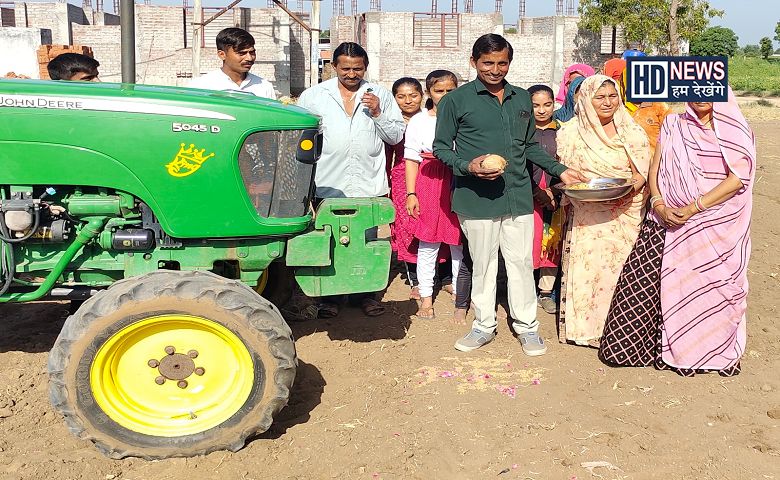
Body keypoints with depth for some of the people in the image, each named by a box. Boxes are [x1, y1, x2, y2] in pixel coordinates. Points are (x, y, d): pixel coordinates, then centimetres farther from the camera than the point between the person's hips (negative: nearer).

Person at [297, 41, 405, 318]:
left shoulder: (380, 96, 7)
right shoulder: (313, 96, 5)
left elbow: (397, 136, 7)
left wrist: (378, 114, -9)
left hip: (368, 186, 1)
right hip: (328, 185, -1)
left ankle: (364, 293, 25)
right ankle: (328, 295, 21)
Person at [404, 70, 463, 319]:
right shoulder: (419, 121, 6)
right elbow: (412, 160, 5)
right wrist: (411, 193, -2)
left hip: (459, 183, 1)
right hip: (428, 184, 0)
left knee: (459, 240, 5)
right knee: (428, 242, 3)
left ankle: (461, 291, 21)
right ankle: (426, 296, 14)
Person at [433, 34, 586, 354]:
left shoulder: (522, 99, 14)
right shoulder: (456, 101, -1)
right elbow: (441, 148, 1)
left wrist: (559, 170, 13)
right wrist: (467, 166, -16)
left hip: (518, 195, 3)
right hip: (477, 197, -3)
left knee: (521, 261, 7)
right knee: (483, 263, 7)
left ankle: (526, 325, 22)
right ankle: (484, 325, 24)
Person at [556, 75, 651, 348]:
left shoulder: (632, 133, 5)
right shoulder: (572, 133, 5)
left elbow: (641, 173, 1)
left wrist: (627, 191, -19)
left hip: (624, 213, 0)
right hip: (586, 216, 0)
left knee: (619, 266, -1)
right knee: (585, 266, -5)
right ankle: (583, 325, 8)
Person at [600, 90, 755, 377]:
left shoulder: (735, 132, 1)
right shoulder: (673, 125, 10)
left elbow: (738, 177, -10)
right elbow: (655, 170, 7)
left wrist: (692, 208, -17)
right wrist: (660, 205, -11)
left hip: (716, 225, -2)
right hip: (668, 220, 3)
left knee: (712, 288, 1)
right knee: (647, 281, 0)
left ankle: (715, 352, 21)